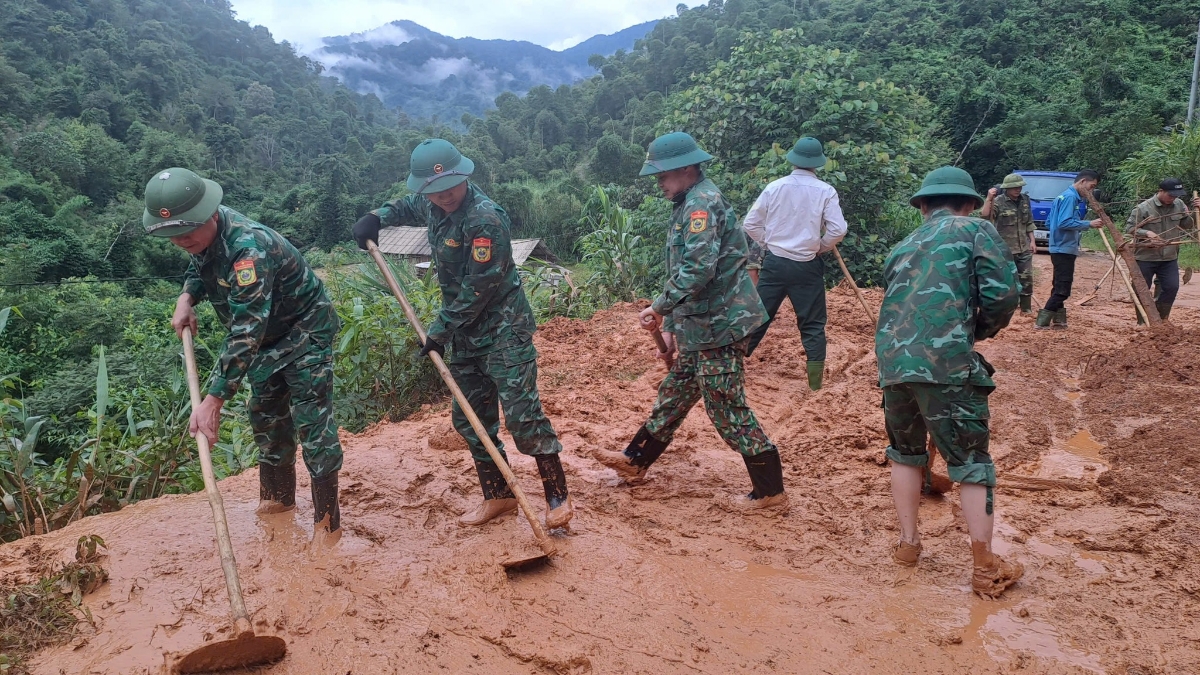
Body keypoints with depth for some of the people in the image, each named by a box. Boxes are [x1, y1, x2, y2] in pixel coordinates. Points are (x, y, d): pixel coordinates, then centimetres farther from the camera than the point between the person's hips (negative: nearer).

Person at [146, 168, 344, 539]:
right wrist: (187, 297, -7)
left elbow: (245, 332, -41)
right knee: (265, 415, 18)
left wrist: (214, 399, -43)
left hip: (305, 330, -9)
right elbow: (199, 268, 16)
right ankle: (278, 498, 35)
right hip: (266, 334, 10)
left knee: (312, 423, -11)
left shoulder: (247, 247, -37)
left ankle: (328, 522, -3)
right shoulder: (202, 234, -9)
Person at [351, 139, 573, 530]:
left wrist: (440, 330, -15)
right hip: (464, 333, 9)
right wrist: (377, 217, 10)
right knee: (469, 418, 11)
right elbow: (407, 207, 31)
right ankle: (498, 497, 24)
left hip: (504, 331, -9)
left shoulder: (485, 219, -21)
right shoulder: (433, 207, 4)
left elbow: (478, 288, -22)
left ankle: (558, 498, -1)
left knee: (522, 414, -12)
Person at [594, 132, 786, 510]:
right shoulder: (688, 205, 17)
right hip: (701, 326, 10)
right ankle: (636, 461, 34)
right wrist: (671, 326, 19)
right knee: (674, 394, 20)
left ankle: (770, 491, 8)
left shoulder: (703, 202, -16)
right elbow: (681, 271, 20)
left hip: (719, 325, -10)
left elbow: (699, 269, -28)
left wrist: (660, 307, -20)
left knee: (726, 408, -3)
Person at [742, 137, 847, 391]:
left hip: (775, 263, 2)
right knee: (812, 323, 8)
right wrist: (820, 247, 7)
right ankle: (815, 379, 8)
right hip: (807, 266, -2)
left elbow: (750, 224, 1)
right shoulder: (825, 191, -6)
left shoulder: (774, 187, -1)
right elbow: (838, 230, -10)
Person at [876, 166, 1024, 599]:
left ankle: (908, 543, 28)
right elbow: (1002, 294, -6)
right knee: (971, 465, 7)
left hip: (892, 362, 5)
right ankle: (986, 569, 13)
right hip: (946, 363, -5)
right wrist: (982, 330, 14)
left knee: (905, 453, 25)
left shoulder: (902, 248, 23)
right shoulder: (976, 230, 7)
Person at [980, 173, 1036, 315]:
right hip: (1006, 249, -5)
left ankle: (1026, 308, 20)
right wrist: (989, 199, -34)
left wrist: (1032, 241, 9)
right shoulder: (998, 201, -10)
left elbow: (1029, 223, 15)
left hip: (1024, 248, 5)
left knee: (1026, 278, 9)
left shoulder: (1025, 200, 8)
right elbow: (984, 216, -25)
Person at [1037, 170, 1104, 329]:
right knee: (1063, 289, -8)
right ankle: (1042, 321, -9)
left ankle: (1057, 319, 19)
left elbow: (1049, 222, 21)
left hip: (1060, 248, 10)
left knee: (1060, 287, 14)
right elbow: (1064, 223, -24)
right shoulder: (1070, 197, -13)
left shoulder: (1063, 196, 17)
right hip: (1064, 249, -10)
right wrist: (1089, 224, -20)